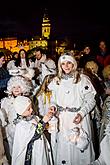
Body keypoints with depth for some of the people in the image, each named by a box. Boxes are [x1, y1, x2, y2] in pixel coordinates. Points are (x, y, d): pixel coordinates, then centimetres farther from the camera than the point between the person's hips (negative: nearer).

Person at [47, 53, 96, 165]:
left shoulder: (83, 79, -4)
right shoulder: (56, 81, 9)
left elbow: (91, 101, -4)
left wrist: (81, 114, -16)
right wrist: (53, 106, -4)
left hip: (78, 119, -3)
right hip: (61, 120, 3)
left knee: (78, 147, 3)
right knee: (62, 146, 8)